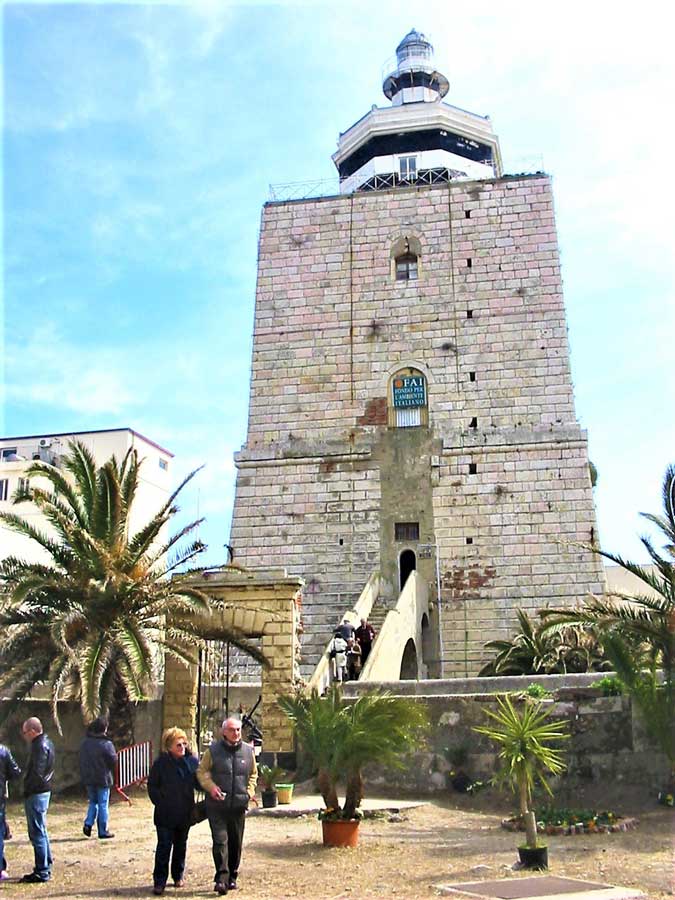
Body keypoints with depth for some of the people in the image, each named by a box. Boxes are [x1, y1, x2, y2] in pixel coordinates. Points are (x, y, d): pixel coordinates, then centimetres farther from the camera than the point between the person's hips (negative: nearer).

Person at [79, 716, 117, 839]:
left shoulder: (85, 743, 1)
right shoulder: (106, 744, -17)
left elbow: (82, 760, 8)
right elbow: (114, 760, -13)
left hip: (88, 779, 5)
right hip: (103, 779, -5)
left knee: (93, 802, 20)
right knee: (103, 805, 4)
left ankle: (88, 823, 3)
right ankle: (103, 831, 8)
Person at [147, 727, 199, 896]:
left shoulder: (193, 761, -3)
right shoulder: (161, 762, -10)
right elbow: (152, 786, -2)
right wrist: (160, 803, -7)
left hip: (185, 813, 3)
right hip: (165, 814, -3)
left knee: (181, 845, 16)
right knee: (164, 846, -2)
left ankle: (179, 875, 31)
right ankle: (159, 881, 7)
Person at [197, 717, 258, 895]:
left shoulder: (248, 751, 6)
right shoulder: (213, 750, -3)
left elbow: (253, 774, 19)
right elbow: (202, 772, 3)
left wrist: (250, 791, 4)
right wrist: (211, 787, -13)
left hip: (239, 805, 3)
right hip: (217, 806, -3)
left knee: (236, 843, 10)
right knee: (220, 840, -11)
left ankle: (232, 877, 24)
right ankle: (221, 878, -7)